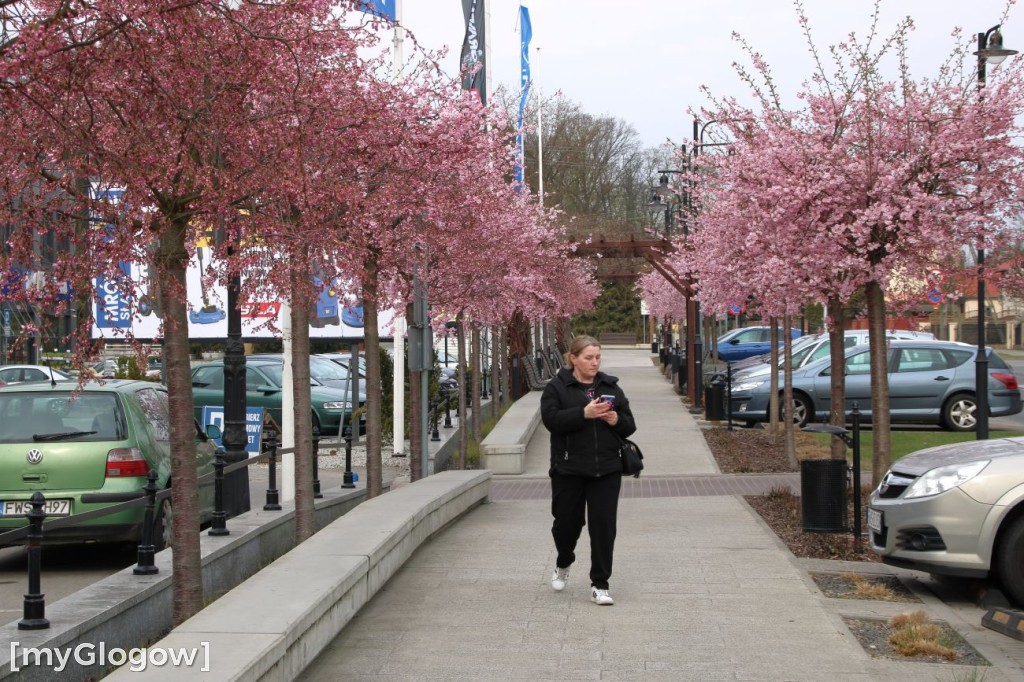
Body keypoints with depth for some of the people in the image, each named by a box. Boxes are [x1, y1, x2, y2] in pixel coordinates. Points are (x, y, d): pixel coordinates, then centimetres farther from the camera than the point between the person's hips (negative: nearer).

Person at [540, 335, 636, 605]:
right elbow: (551, 419, -15)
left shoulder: (610, 387, 11)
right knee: (567, 522, 8)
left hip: (607, 470, 2)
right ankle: (563, 564, 39)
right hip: (569, 470, -2)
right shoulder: (556, 387, 1)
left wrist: (617, 420, -10)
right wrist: (584, 413, -24)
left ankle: (599, 585, 3)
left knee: (604, 525, -4)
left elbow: (630, 425, 13)